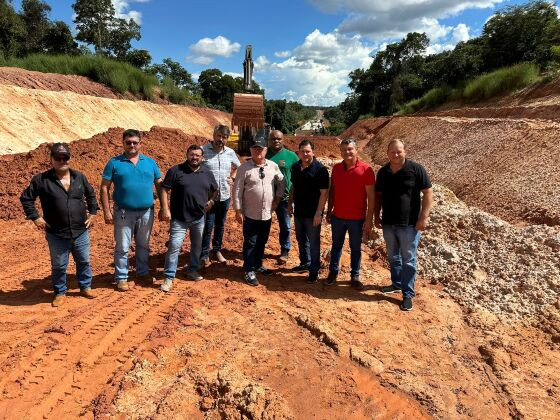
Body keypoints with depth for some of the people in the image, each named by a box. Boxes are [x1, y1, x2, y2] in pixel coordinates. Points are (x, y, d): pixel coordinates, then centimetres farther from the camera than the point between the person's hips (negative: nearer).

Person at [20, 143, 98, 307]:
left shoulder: (79, 177, 3)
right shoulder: (41, 180, -6)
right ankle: (60, 293, 28)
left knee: (84, 262, 14)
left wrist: (92, 212, 9)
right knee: (58, 266, 10)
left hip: (81, 232, 3)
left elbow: (91, 195, 17)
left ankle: (85, 287, 33)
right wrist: (35, 217, -4)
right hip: (56, 235, -2)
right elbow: (26, 198, 2)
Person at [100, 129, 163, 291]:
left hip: (146, 212, 3)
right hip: (124, 213, -2)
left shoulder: (150, 162, 6)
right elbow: (104, 188, -3)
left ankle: (143, 272, 33)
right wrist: (106, 211, -8)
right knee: (122, 247, 5)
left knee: (143, 245, 16)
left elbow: (159, 185, 9)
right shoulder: (114, 163, -2)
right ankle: (121, 278, 18)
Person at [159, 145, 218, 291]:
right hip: (179, 218, -4)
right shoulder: (176, 171, -7)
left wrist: (211, 201, 6)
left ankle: (192, 271, 35)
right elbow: (164, 189, -7)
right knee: (174, 246, -7)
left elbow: (215, 190, 22)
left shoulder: (207, 173, 6)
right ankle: (168, 278, 4)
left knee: (197, 246, 16)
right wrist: (165, 209, -14)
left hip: (199, 218, 4)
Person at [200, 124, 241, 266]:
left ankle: (217, 250, 33)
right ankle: (204, 255, 12)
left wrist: (232, 176, 9)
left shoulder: (230, 153, 4)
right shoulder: (203, 150, -10)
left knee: (220, 225, 17)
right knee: (208, 226, -2)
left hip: (224, 196, 5)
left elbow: (237, 166, 23)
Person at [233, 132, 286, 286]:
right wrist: (238, 211, -12)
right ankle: (249, 271, 17)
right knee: (250, 243, 5)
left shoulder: (273, 166, 1)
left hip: (267, 214, 4)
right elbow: (237, 190, -10)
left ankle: (258, 265, 35)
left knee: (262, 242, 18)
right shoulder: (244, 168, -11)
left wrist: (277, 199, 9)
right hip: (250, 214, -4)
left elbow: (282, 183, 15)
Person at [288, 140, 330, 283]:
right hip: (298, 212, 6)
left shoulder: (320, 169, -15)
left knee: (313, 243, 4)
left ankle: (314, 270, 17)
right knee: (301, 240, 19)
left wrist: (318, 213, -19)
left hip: (312, 213, -6)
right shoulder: (295, 167, 5)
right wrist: (290, 204, 13)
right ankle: (305, 263, 37)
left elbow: (324, 192, -16)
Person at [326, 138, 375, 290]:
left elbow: (371, 196, -10)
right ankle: (333, 272, 31)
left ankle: (355, 276, 25)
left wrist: (369, 220, -13)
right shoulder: (336, 168, 2)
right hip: (338, 216, 3)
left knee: (356, 248, 11)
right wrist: (329, 211, 10)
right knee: (336, 245, 15)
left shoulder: (366, 169, -11)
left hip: (357, 218, -3)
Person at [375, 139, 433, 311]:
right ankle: (396, 284, 36)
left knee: (408, 260, 2)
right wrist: (377, 216, 11)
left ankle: (408, 294, 12)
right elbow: (378, 195, 14)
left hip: (409, 224, -5)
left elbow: (427, 193, -9)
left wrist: (424, 217, -14)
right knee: (393, 257, 18)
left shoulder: (416, 169, -10)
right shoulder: (383, 172, 5)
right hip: (388, 223, 5)